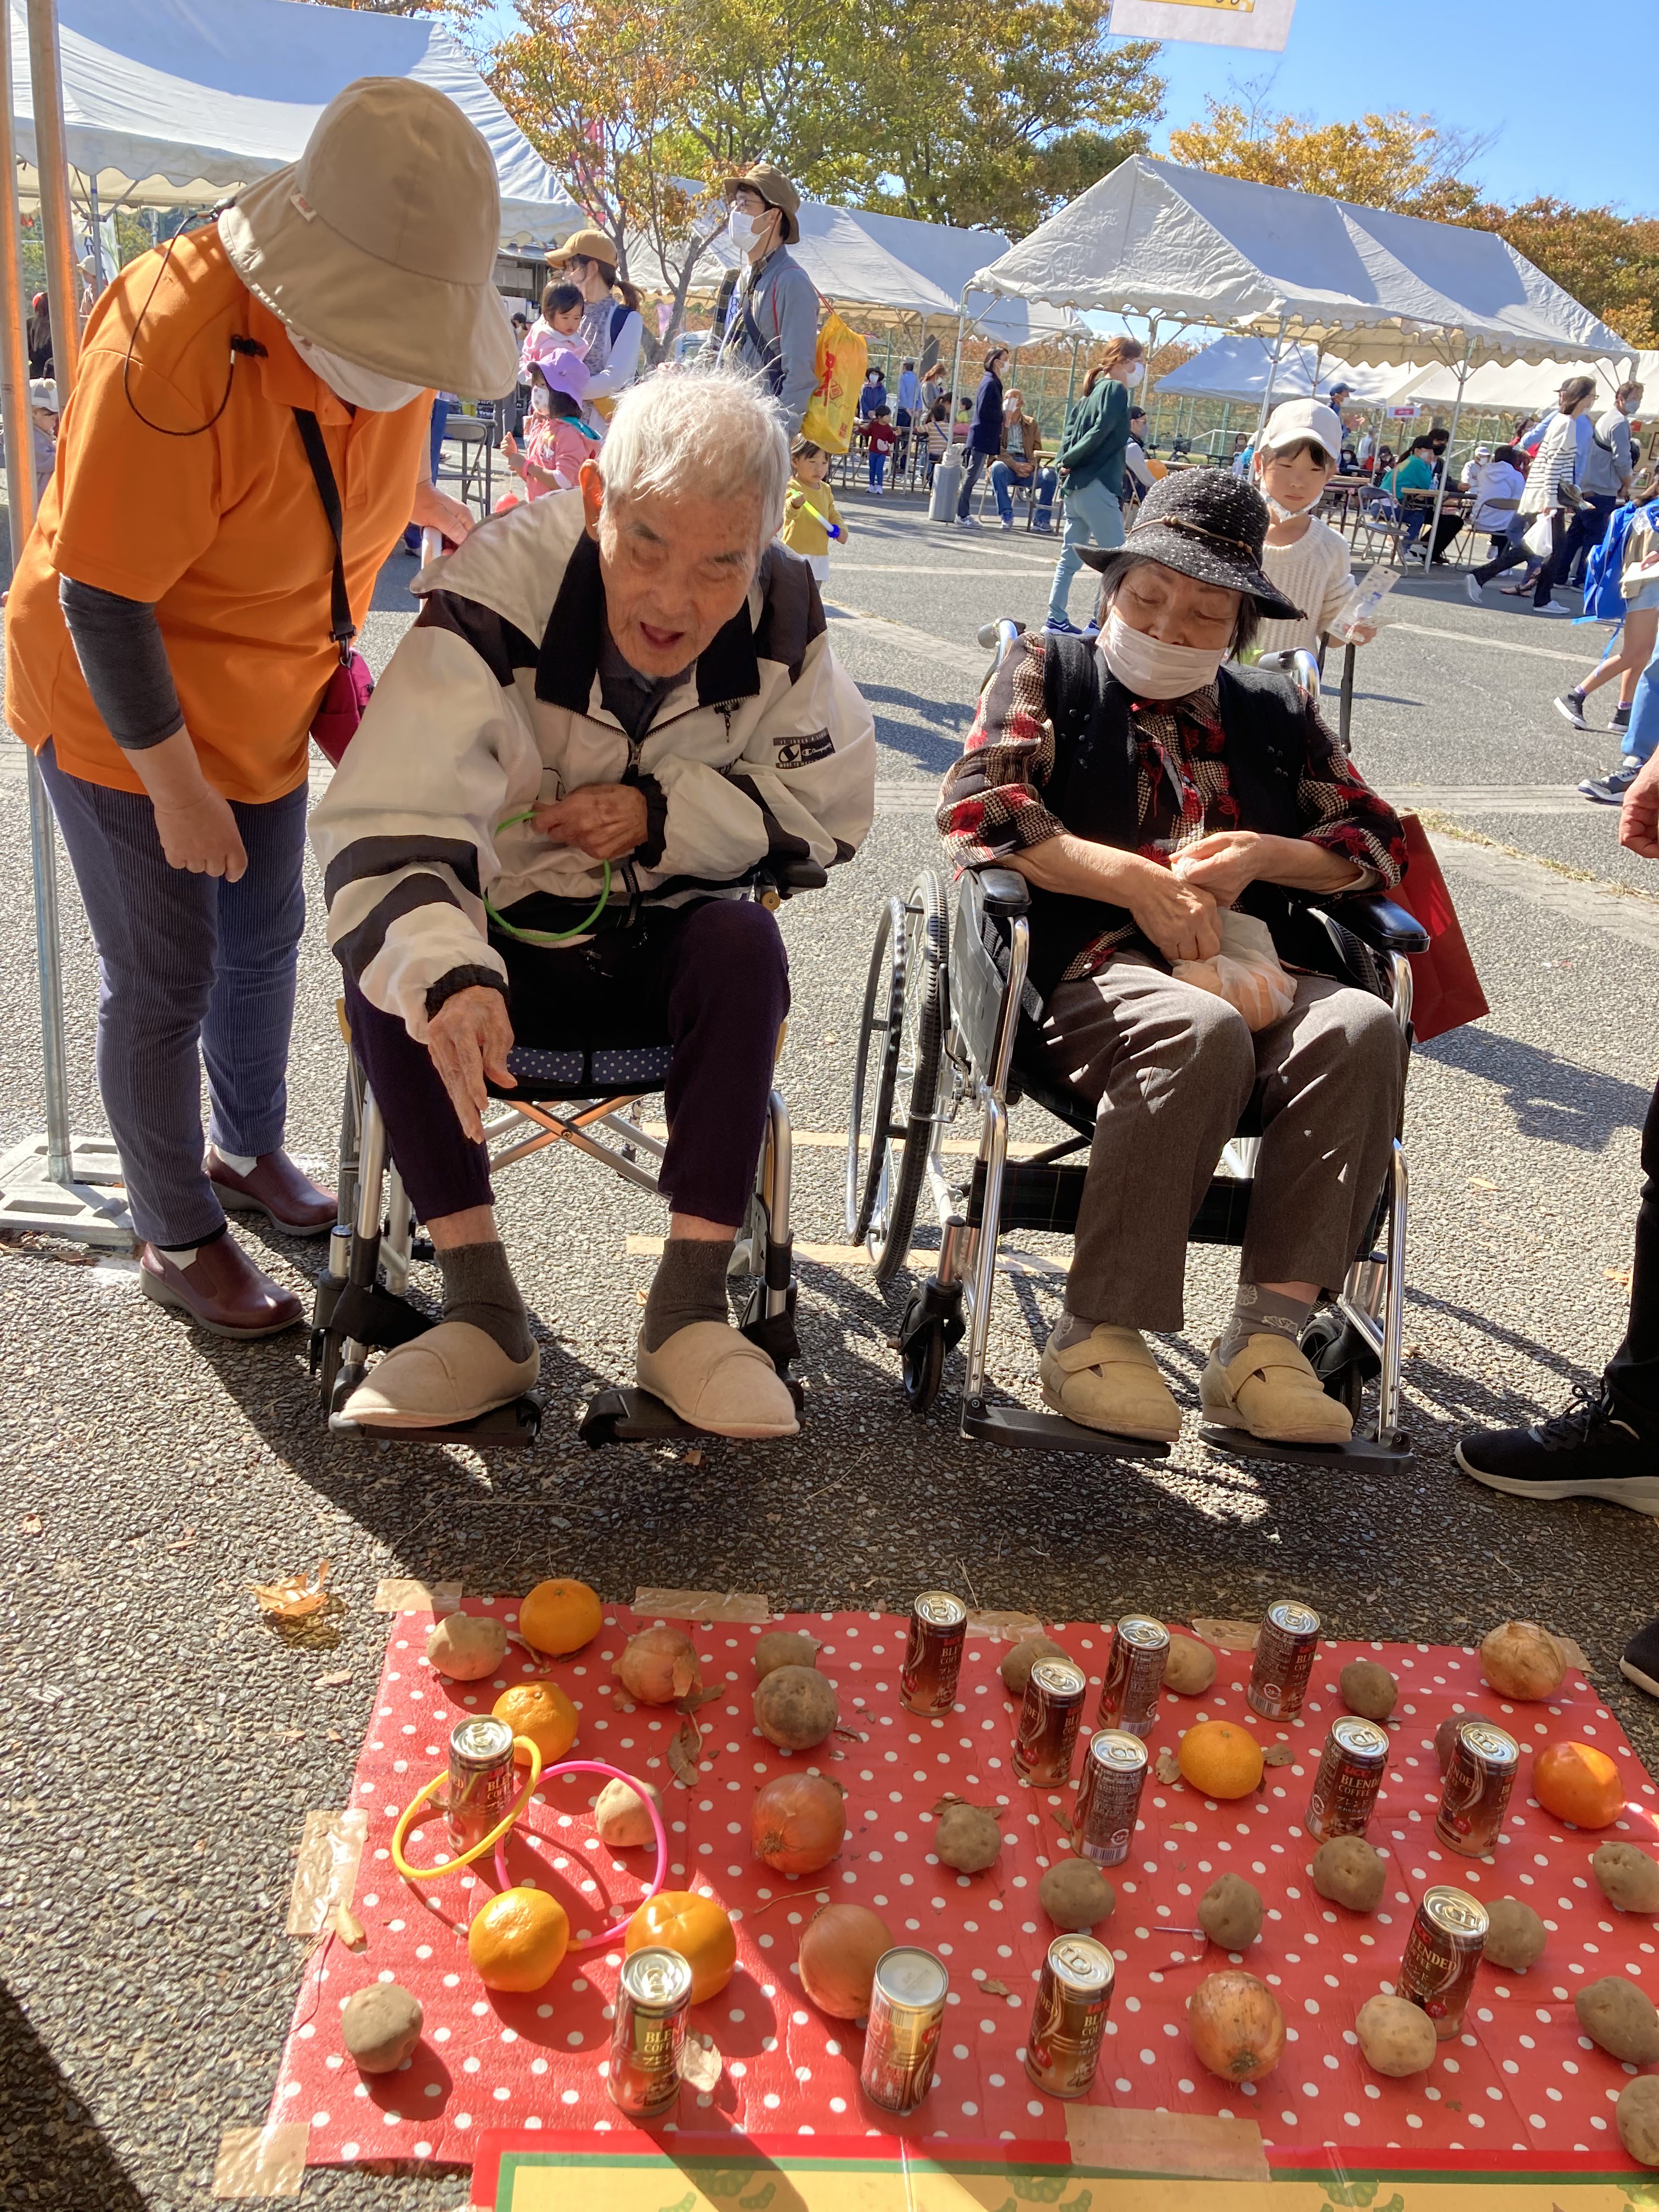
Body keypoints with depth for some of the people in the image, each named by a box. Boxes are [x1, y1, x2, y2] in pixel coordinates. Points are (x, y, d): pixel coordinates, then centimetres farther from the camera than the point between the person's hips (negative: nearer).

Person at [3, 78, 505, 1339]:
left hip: (265, 710, 7)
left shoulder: (380, 323, -9)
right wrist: (177, 786, -22)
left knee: (264, 943, 20)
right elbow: (101, 599, -27)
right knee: (165, 982, 3)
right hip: (127, 715, -7)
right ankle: (177, 1242, 22)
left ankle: (250, 1153, 44)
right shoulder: (174, 346, -32)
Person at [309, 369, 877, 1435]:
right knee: (382, 960, -29)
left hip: (668, 949, 2)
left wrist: (667, 816, -18)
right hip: (504, 938, -1)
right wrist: (445, 973, -53)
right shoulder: (498, 593, -24)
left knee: (747, 940, -30)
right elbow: (385, 828, -33)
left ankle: (690, 1307, -25)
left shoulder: (784, 615, -13)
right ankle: (484, 1312, -23)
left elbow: (832, 809, -3)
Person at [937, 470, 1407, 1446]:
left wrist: (1258, 855, -1)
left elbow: (1378, 838, 21)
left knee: (1361, 1024, -28)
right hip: (1095, 970, -4)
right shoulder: (1048, 669, 15)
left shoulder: (1276, 712, 25)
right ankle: (1098, 1334, -28)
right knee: (1201, 1029, -36)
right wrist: (1141, 881, -11)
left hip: (1250, 972, 4)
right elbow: (977, 803, -3)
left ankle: (1268, 1339, -28)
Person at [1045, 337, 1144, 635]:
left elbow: (1071, 427, 15)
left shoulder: (1095, 389, 18)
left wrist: (1067, 460, 2)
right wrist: (1070, 460, -9)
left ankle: (1057, 619, 13)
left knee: (1071, 556, 12)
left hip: (1075, 486, 9)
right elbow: (1101, 432, -19)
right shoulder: (1115, 390, -9)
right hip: (1096, 486, -9)